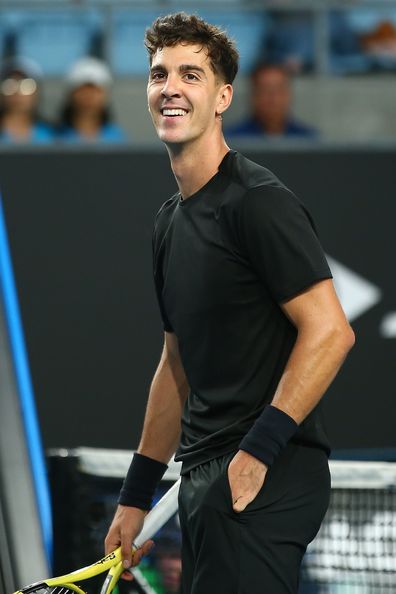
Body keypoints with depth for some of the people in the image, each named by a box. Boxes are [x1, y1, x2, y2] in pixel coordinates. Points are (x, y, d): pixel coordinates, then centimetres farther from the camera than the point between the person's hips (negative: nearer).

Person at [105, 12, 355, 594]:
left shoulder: (258, 201, -11)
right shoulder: (171, 219, 17)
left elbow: (329, 331, -18)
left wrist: (256, 452, -20)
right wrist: (135, 498, 21)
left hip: (265, 479, -9)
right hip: (204, 476, 9)